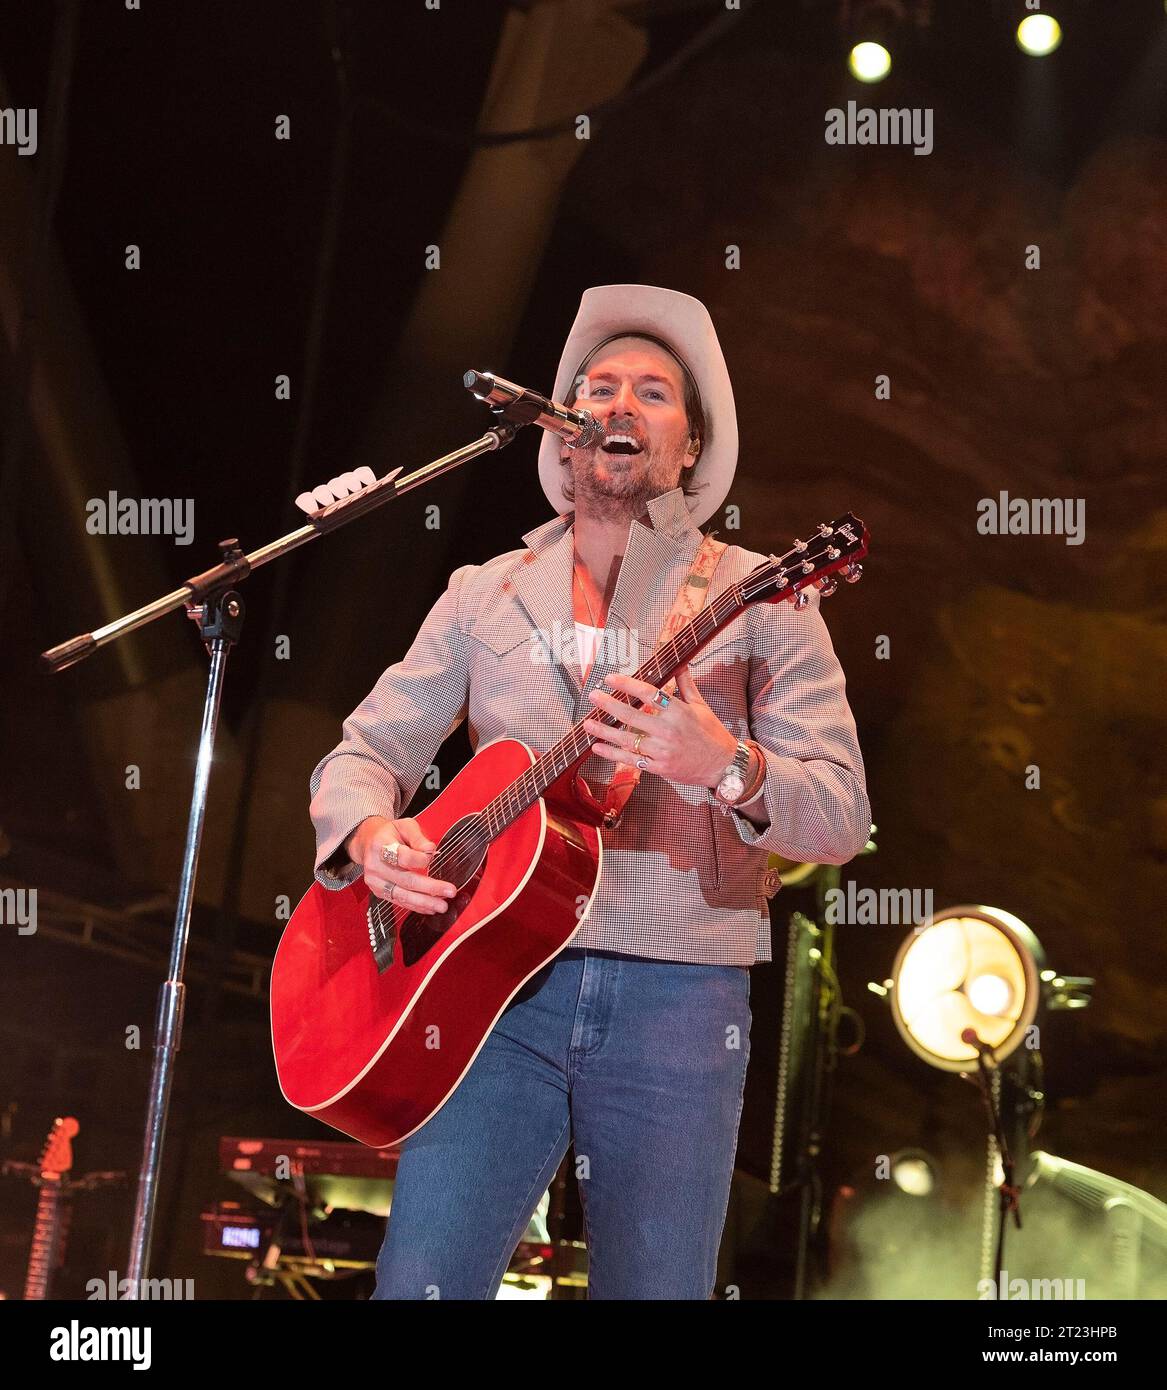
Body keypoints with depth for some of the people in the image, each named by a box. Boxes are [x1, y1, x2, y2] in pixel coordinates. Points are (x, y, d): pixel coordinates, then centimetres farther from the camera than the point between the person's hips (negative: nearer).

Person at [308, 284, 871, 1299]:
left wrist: (726, 769, -24)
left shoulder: (759, 597, 4)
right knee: (419, 1285, -9)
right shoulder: (484, 597, 13)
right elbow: (363, 753, 14)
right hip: (497, 983, 2)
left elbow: (841, 819, -3)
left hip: (678, 999, -1)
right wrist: (370, 834, -9)